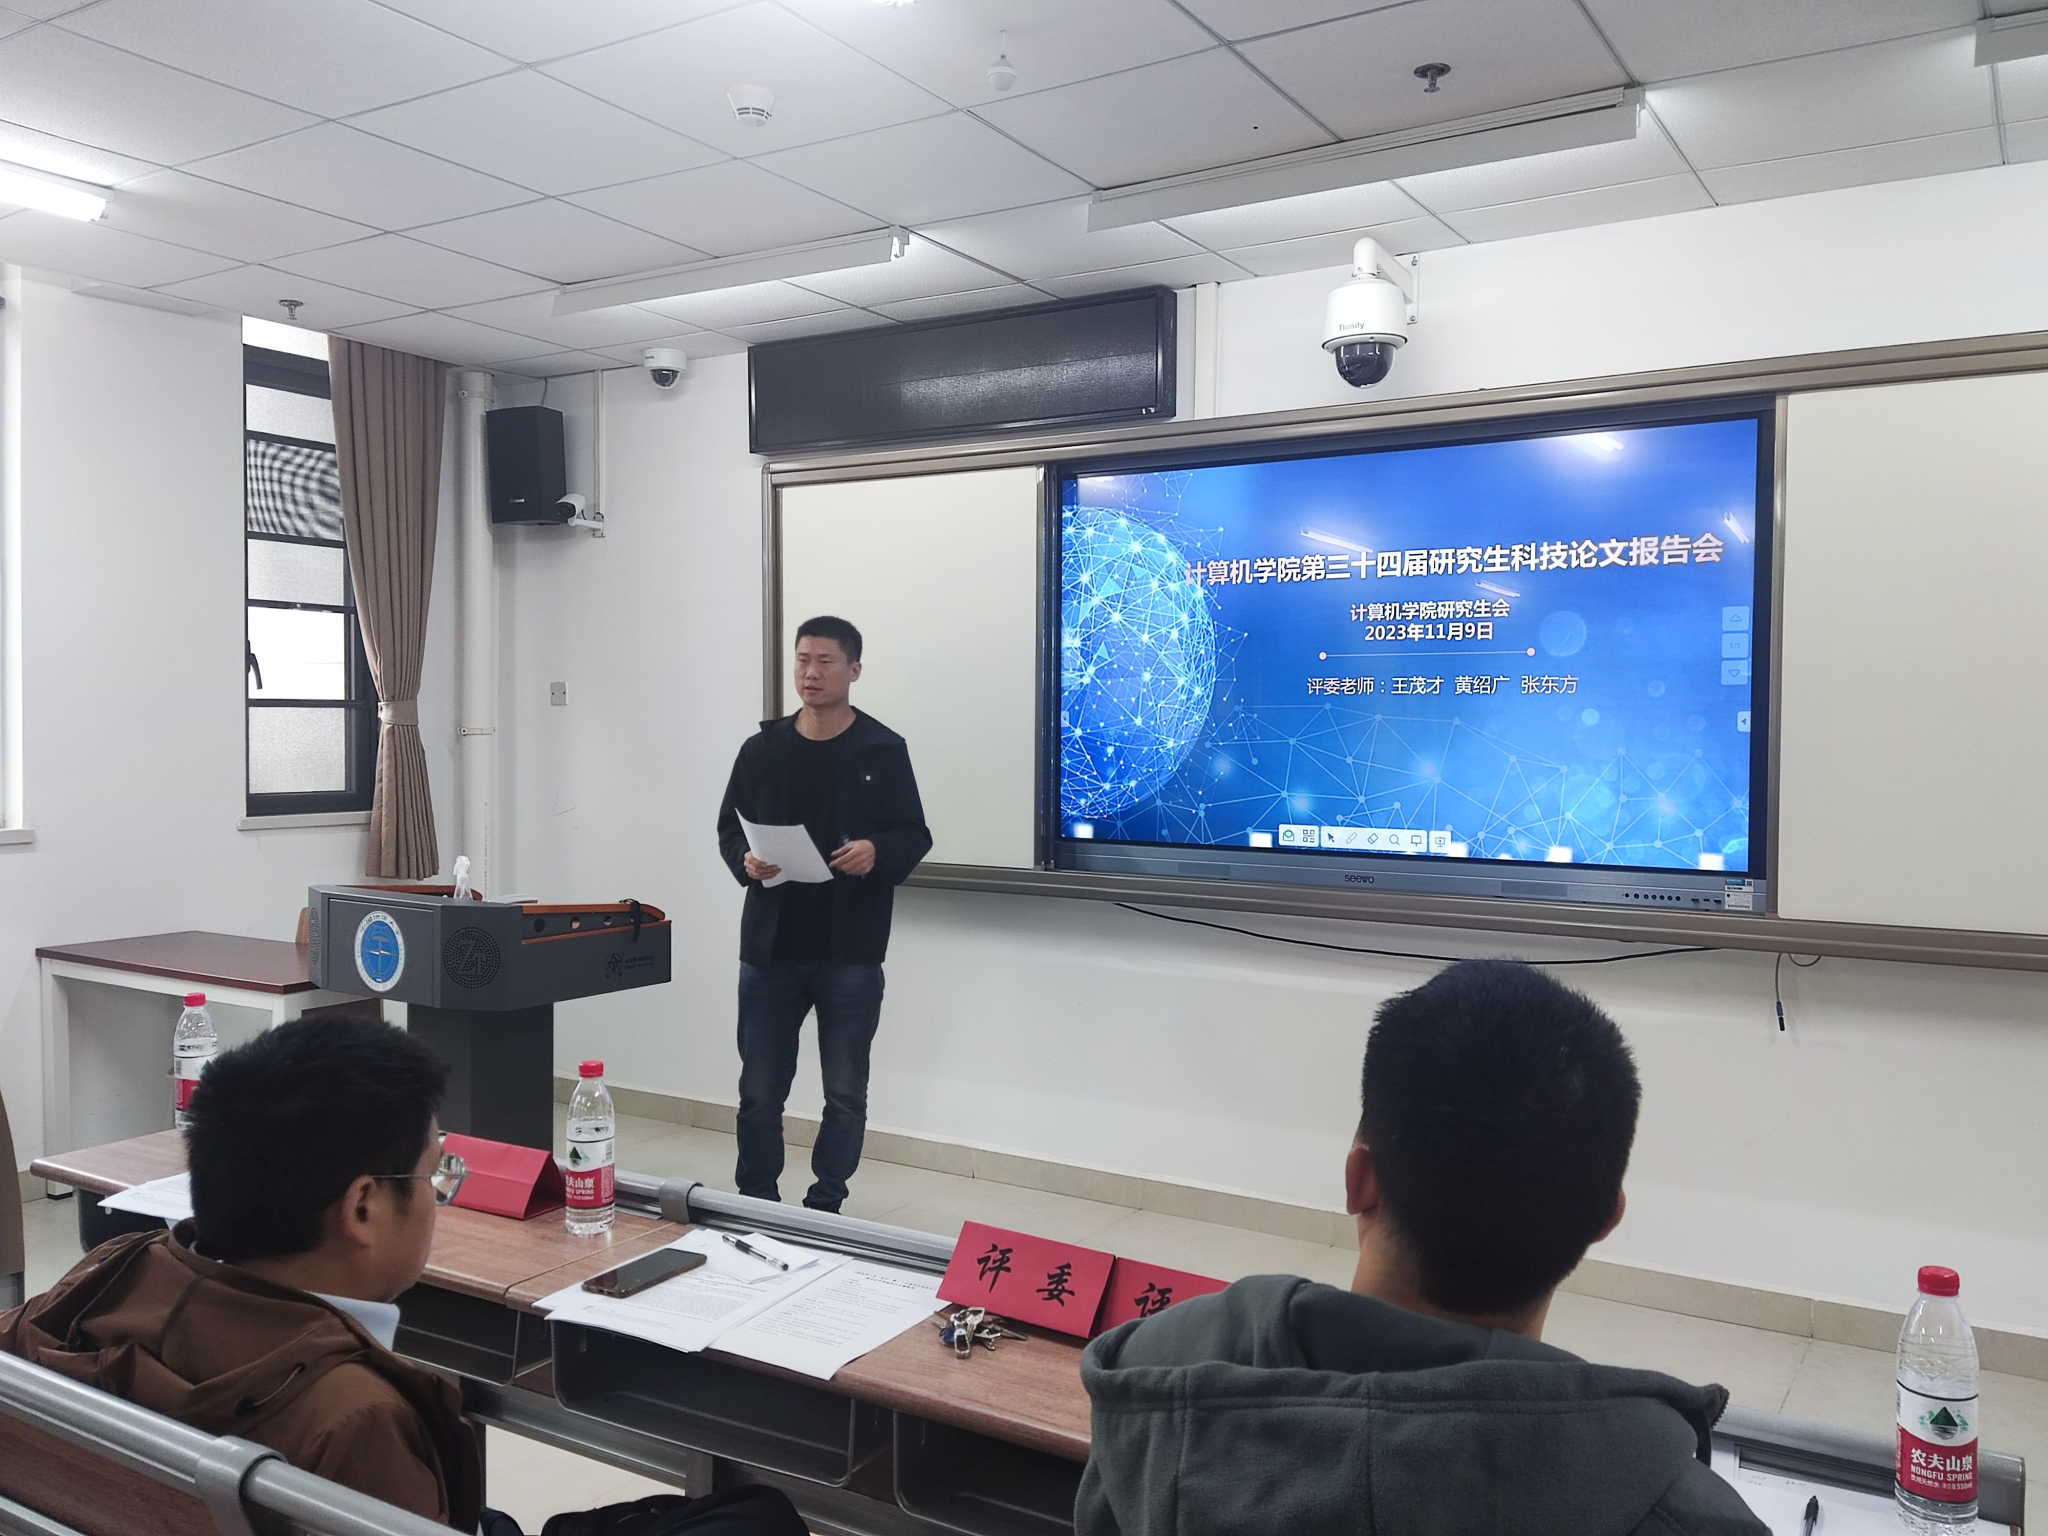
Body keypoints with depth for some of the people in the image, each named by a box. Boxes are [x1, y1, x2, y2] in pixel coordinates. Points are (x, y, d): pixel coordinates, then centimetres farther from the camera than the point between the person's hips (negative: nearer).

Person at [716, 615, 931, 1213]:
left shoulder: (883, 750, -1)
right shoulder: (762, 748, 6)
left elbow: (914, 837, 0)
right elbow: (729, 829, 11)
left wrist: (877, 852, -21)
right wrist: (746, 861, -11)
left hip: (851, 953, -2)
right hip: (769, 948, 2)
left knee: (845, 1094, 8)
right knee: (759, 1092, 9)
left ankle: (824, 1207, 23)